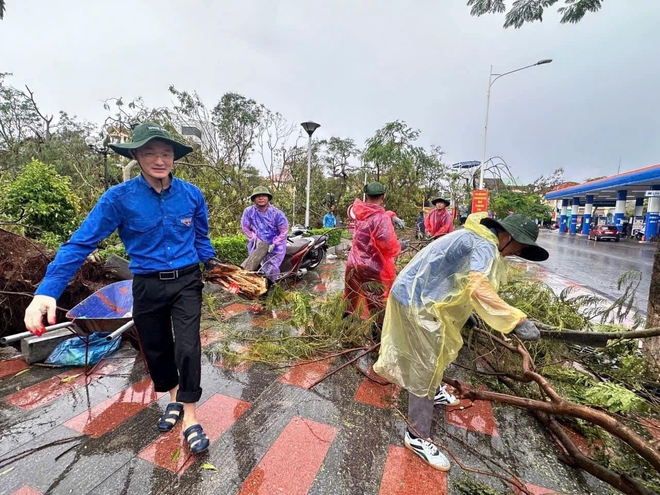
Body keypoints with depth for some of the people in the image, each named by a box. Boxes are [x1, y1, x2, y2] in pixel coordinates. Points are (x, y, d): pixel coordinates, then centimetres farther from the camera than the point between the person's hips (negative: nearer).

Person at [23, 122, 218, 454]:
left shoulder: (191, 194, -8)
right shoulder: (119, 198, -13)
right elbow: (81, 243, -13)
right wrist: (47, 291, -21)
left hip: (186, 282, 0)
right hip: (148, 287, 1)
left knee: (188, 348, -5)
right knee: (156, 349, 17)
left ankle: (190, 417, 17)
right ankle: (174, 399, 44)